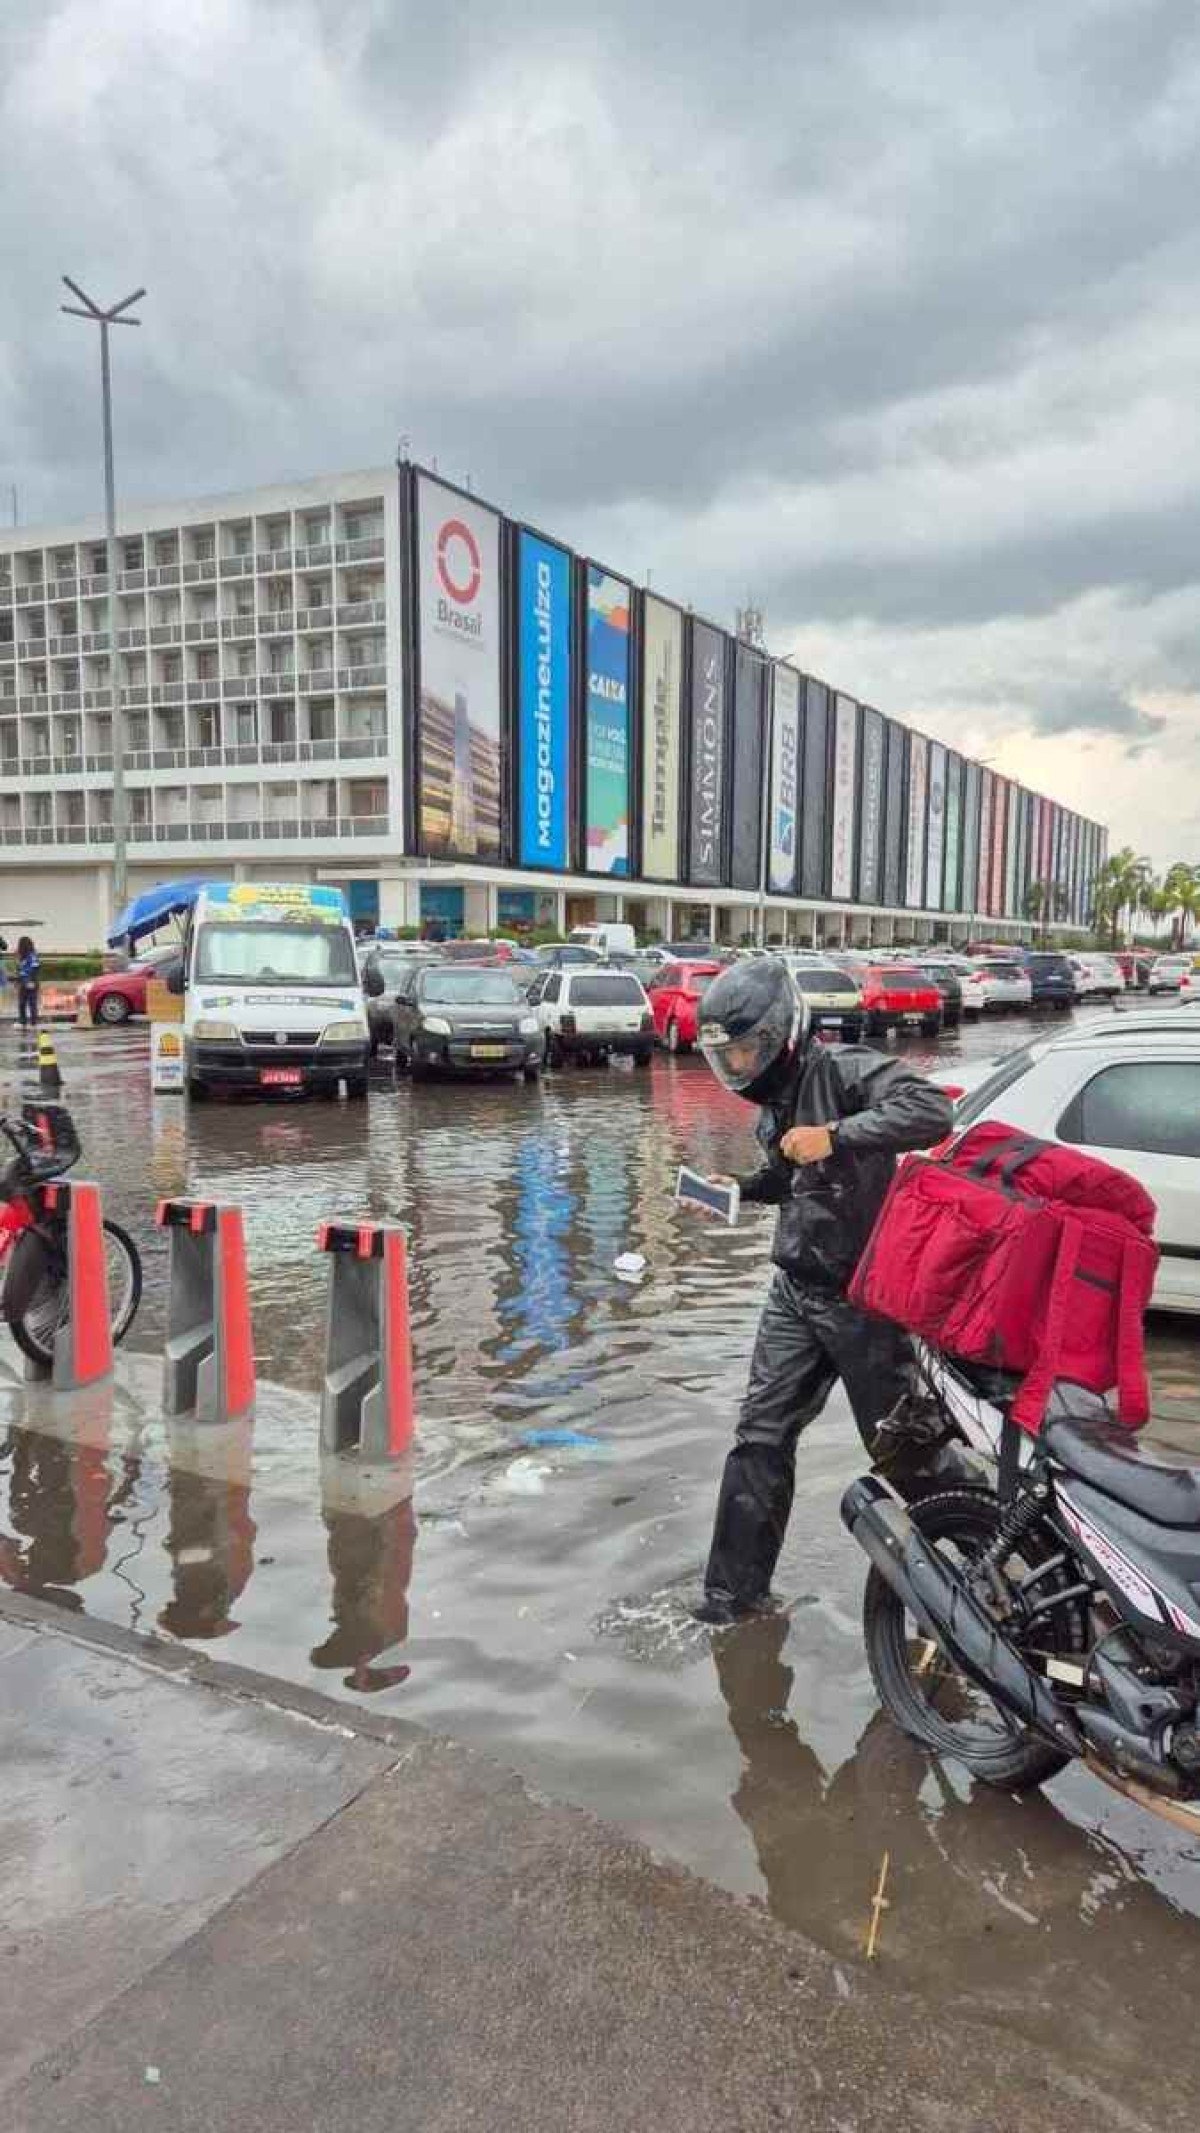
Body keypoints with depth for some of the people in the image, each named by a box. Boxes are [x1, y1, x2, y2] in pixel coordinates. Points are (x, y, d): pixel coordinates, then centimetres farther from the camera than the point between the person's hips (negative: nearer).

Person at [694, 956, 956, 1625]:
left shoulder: (841, 1069, -18)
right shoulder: (774, 1100, 10)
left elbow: (932, 1110, -33)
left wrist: (835, 1136, -35)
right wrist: (739, 1189, 7)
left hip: (863, 1297, -8)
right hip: (796, 1292, 8)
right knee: (762, 1437, 7)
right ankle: (736, 1592, 17)